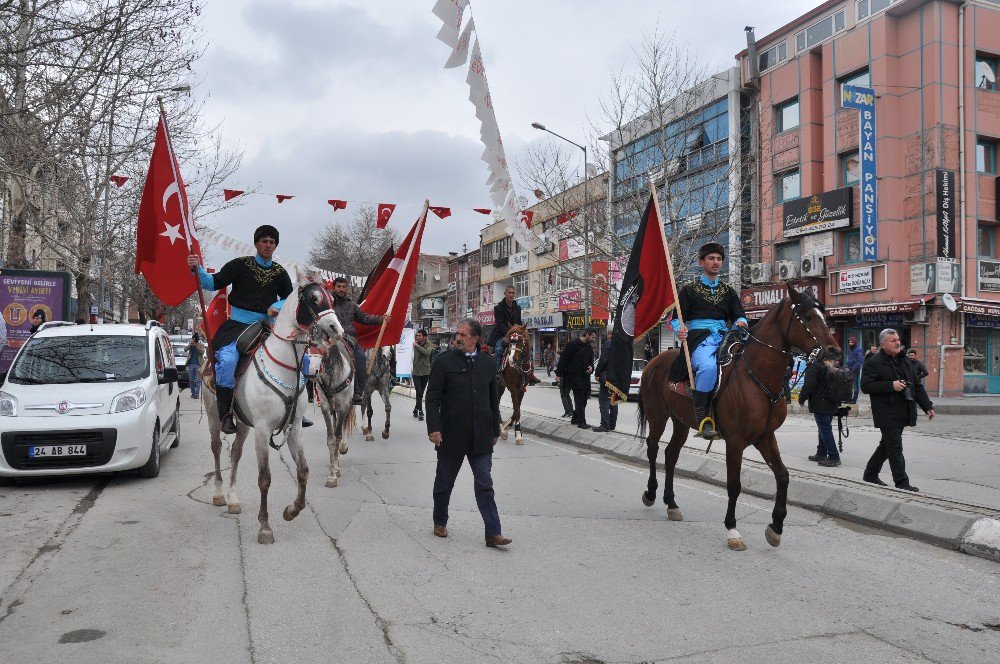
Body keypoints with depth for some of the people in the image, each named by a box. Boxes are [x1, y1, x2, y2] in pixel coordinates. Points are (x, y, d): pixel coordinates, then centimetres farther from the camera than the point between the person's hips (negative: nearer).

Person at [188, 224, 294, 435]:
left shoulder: (280, 273, 11)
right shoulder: (241, 265, 2)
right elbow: (214, 283, 0)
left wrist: (277, 307, -4)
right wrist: (197, 269, -17)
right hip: (238, 325, -4)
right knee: (227, 360, -32)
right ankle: (226, 414, -19)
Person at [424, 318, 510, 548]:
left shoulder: (488, 363, 7)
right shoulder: (445, 361, -4)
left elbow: (493, 399, 14)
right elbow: (432, 397, -5)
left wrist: (495, 430, 15)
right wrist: (434, 428, -13)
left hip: (481, 436, 2)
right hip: (451, 434, -2)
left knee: (485, 484, -1)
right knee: (445, 481, 13)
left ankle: (493, 533, -1)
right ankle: (440, 522, 32)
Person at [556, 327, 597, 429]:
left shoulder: (589, 347, 12)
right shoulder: (573, 344, -11)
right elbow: (563, 359, -10)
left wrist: (591, 367, 0)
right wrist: (559, 374, -12)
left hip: (584, 378, 8)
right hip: (574, 376, -7)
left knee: (583, 400, 10)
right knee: (579, 400, -7)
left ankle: (575, 419, 23)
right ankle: (581, 422, -3)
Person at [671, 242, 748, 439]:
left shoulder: (729, 291, 25)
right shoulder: (689, 289, 13)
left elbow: (739, 316, 19)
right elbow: (675, 319, 10)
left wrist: (741, 322, -6)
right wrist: (679, 330, -14)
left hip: (724, 338, 4)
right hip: (699, 339, -4)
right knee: (708, 366, -38)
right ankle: (701, 416, -28)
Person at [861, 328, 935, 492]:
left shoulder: (904, 362, 16)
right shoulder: (872, 363, -7)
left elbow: (917, 385, 18)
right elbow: (866, 386, -15)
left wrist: (928, 406, 11)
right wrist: (891, 386, -20)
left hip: (902, 414, 8)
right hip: (887, 415, -8)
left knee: (887, 446, 15)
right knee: (895, 448, -8)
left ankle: (870, 474, 28)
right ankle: (902, 483, -4)